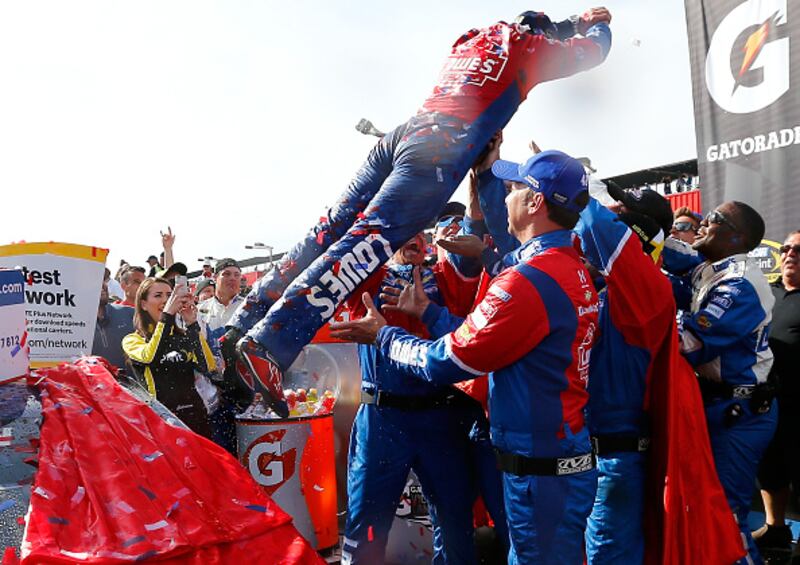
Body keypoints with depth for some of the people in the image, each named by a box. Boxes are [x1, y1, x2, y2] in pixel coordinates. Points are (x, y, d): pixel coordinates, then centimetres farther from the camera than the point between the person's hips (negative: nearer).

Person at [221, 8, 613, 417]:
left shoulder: (470, 41, 34)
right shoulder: (529, 46, 18)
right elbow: (592, 50, 34)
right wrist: (595, 23, 58)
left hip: (403, 135, 8)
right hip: (439, 150, -7)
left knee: (329, 231, 1)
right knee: (365, 244, -19)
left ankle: (245, 324, -1)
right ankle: (268, 345, -29)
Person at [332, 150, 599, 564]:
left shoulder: (530, 280, -24)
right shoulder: (575, 272, 5)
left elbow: (445, 362, -17)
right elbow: (483, 335, 11)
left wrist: (384, 335, -2)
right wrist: (426, 311, 13)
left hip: (540, 472, -9)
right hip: (569, 456, 9)